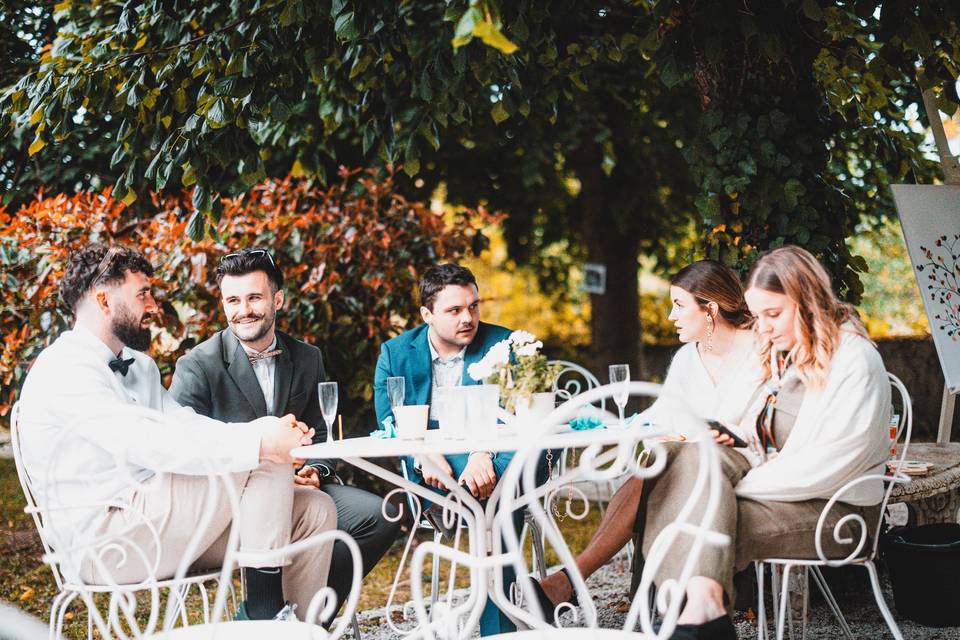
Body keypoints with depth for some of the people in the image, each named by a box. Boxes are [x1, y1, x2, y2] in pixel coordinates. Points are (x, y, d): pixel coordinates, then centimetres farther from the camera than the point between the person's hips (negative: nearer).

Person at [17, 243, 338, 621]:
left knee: (315, 511, -3)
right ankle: (263, 611, -13)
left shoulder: (139, 365, 20)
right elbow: (154, 446, -26)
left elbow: (186, 426, 6)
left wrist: (272, 431, -13)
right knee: (265, 461, -19)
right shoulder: (65, 372, -14)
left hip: (154, 525, 9)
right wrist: (262, 443, -30)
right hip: (104, 542, -9)